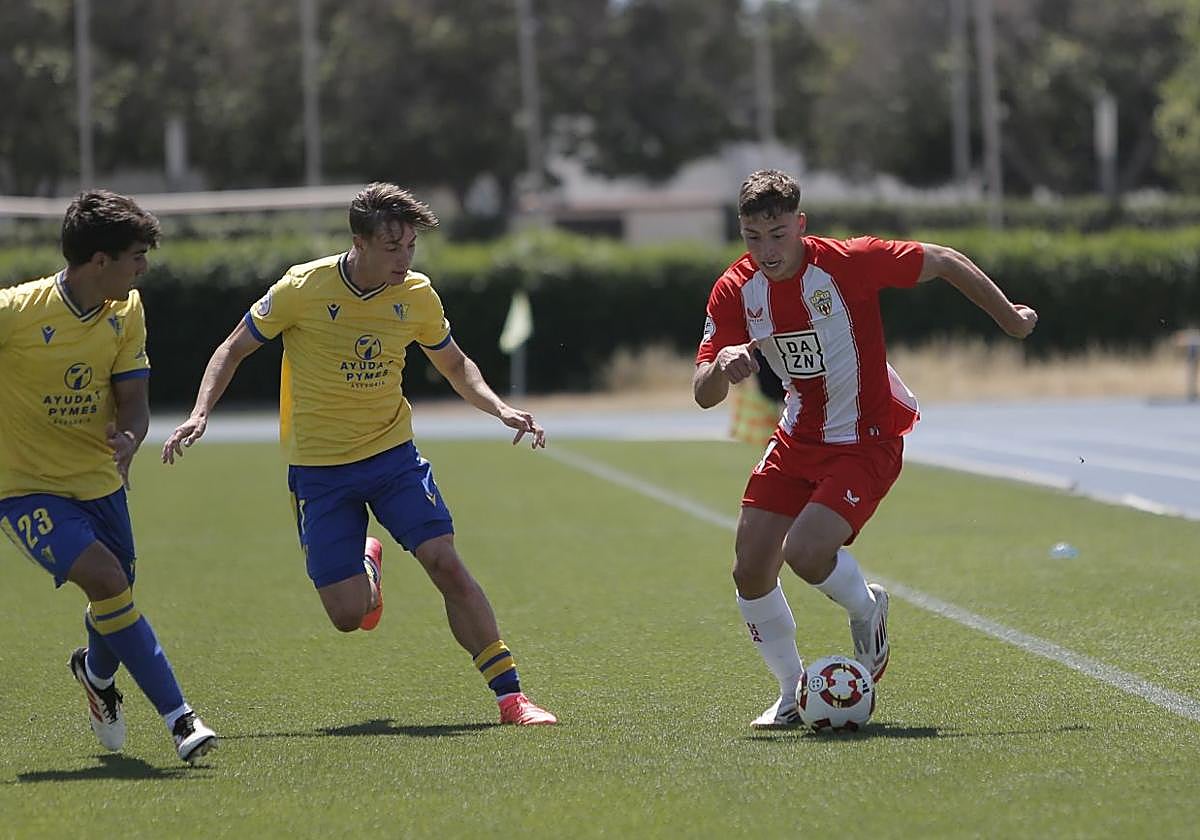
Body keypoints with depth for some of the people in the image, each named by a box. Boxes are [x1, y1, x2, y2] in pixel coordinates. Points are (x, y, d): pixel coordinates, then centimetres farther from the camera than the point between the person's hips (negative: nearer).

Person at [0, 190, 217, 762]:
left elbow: (134, 402, -3)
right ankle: (178, 718, -19)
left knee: (113, 603, 13)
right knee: (107, 580, -24)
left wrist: (129, 440, -24)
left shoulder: (127, 312, -3)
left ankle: (97, 673, 51)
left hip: (100, 484, 6)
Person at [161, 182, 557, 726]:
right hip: (317, 467, -2)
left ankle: (509, 695, -9)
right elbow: (234, 349, -1)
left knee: (445, 563, -17)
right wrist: (199, 415, -14)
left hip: (392, 453, 2)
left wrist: (500, 409, -4)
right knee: (348, 614, -7)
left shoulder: (416, 296, -4)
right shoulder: (302, 289, -14)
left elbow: (454, 365, 14)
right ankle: (366, 564, 32)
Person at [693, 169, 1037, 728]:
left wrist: (1009, 319, 2)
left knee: (804, 552, -24)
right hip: (798, 438, 5)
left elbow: (944, 262, -8)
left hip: (867, 440, -5)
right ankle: (792, 693, 19)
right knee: (751, 571, -2)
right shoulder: (736, 289, -9)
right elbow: (703, 396, -10)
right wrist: (722, 365, -34)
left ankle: (866, 609, 10)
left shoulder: (847, 263, -22)